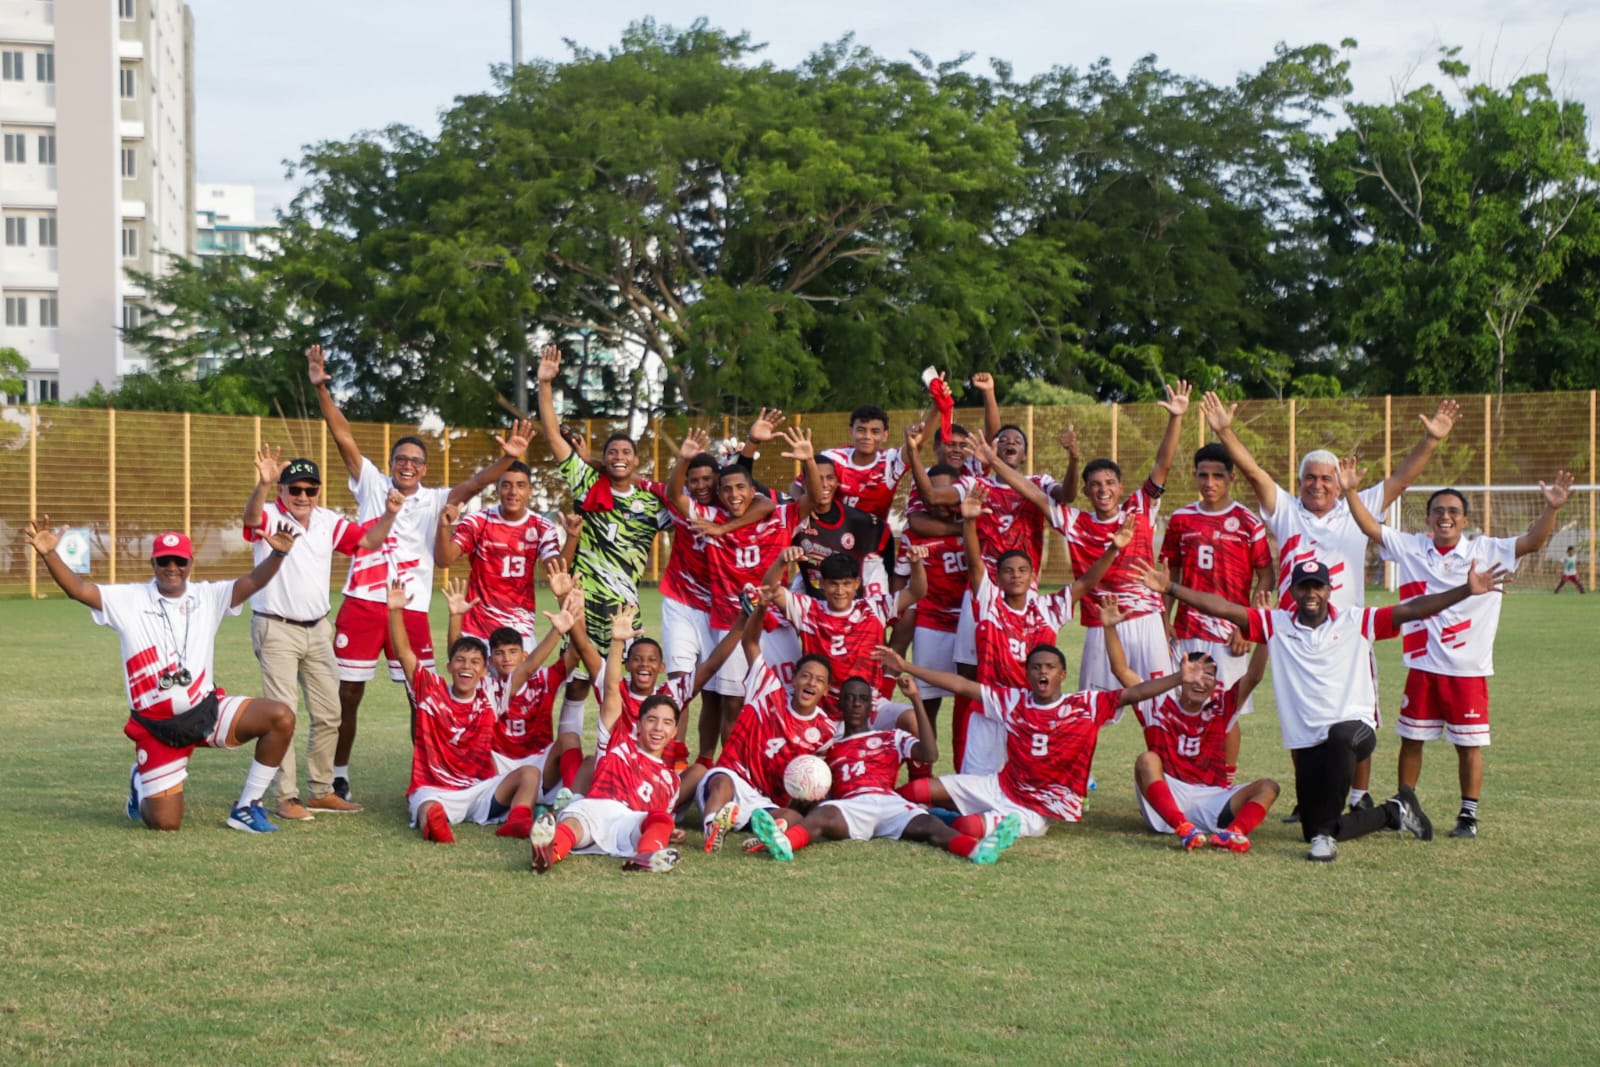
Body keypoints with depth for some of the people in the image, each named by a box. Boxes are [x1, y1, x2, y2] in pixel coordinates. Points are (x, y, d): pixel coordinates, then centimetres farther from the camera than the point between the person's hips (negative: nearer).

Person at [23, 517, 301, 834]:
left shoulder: (208, 597, 2)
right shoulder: (129, 600, -2)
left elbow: (253, 581, -11)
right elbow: (78, 589, -13)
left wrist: (277, 554, -32)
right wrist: (49, 555, -31)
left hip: (208, 710, 2)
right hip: (157, 725, -2)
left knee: (281, 717, -20)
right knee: (165, 822, -7)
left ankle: (246, 808, -3)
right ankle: (141, 784, 33)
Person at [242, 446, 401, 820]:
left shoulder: (327, 522, 7)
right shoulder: (269, 517, -10)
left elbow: (368, 540, 6)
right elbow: (251, 516, -33)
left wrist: (388, 515, -14)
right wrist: (263, 485, -54)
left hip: (317, 629, 6)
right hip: (276, 630, -6)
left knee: (328, 714, 10)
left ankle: (321, 791, 21)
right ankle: (287, 798, -2)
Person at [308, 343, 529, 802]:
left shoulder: (434, 501, 7)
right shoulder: (371, 485, 8)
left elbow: (472, 485, -8)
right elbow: (344, 438, 1)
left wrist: (506, 460, -26)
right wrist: (321, 389, -8)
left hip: (411, 610, 0)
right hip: (361, 605, 0)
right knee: (347, 696, 5)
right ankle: (338, 774, 19)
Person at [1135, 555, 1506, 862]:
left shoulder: (1356, 623, 2)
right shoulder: (1275, 625, 6)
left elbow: (1412, 610, -5)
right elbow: (1224, 609, -1)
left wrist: (1467, 590, -14)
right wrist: (1170, 588, -10)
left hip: (1355, 728, -3)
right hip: (1307, 743, 3)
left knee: (1338, 737, -41)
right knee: (1313, 831, 5)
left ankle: (1325, 834, -28)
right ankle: (1393, 811, 32)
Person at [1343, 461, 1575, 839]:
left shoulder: (1486, 551, -3)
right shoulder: (1411, 549, 2)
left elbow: (1532, 541, -11)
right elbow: (1370, 528, 0)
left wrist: (1551, 509, -27)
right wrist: (1351, 492, -12)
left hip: (1469, 669, -2)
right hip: (1422, 667, 2)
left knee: (1469, 744, 4)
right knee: (1410, 739, 11)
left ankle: (1469, 814, 15)